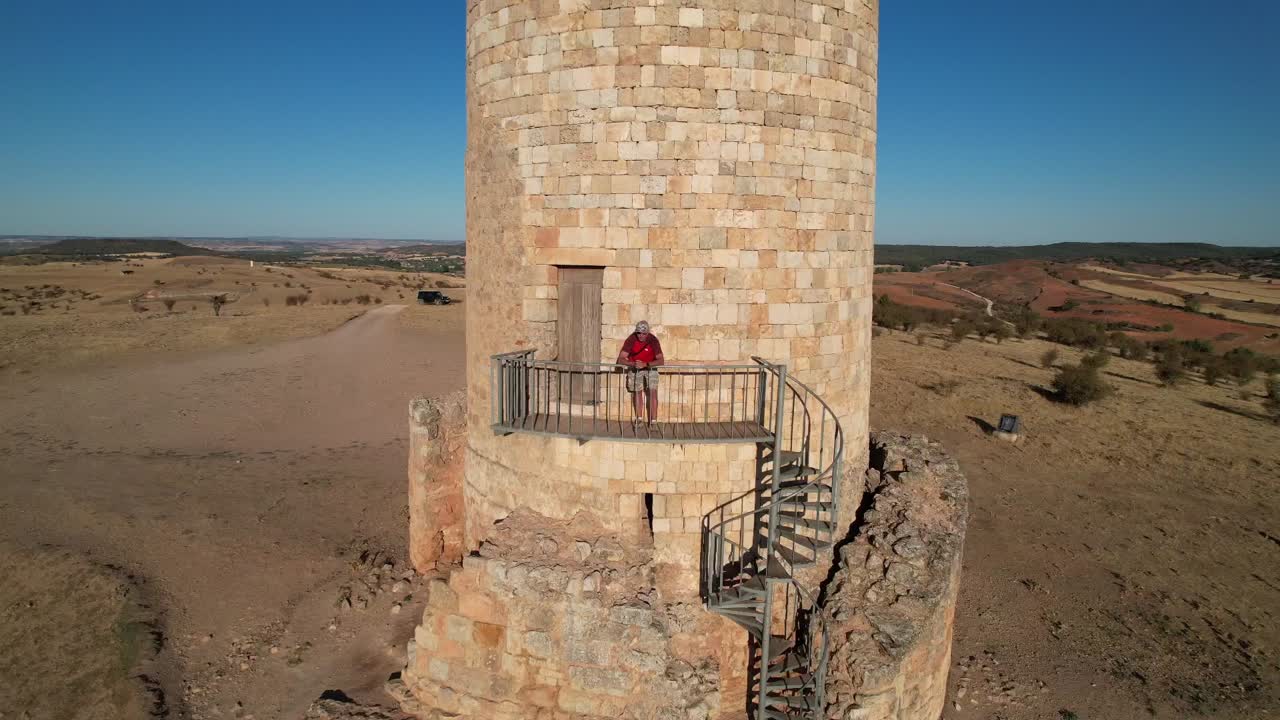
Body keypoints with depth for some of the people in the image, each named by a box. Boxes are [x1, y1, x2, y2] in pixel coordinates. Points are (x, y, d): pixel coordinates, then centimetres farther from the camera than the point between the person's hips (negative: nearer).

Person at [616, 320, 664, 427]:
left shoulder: (653, 340, -25)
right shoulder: (631, 340, -23)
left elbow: (660, 360, -28)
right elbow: (621, 359, -25)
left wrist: (645, 364, -41)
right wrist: (633, 364, -42)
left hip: (650, 367, -1)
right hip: (635, 368, 1)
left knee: (653, 392, -12)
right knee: (637, 392, 6)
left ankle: (653, 421, -12)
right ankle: (638, 418, 20)